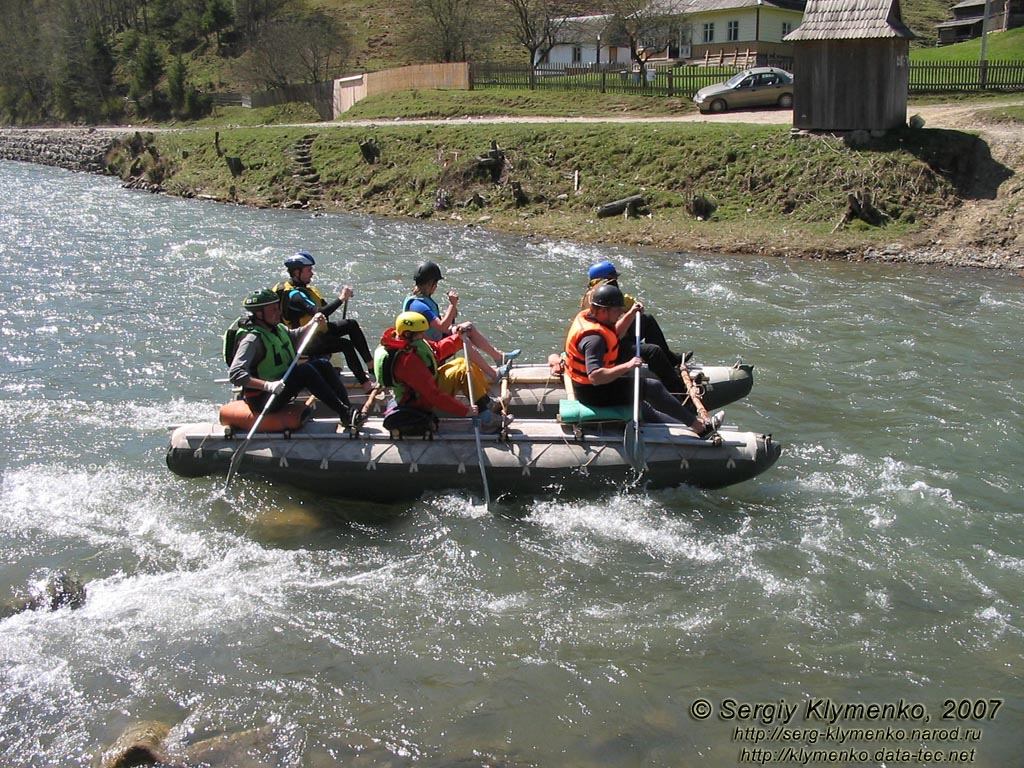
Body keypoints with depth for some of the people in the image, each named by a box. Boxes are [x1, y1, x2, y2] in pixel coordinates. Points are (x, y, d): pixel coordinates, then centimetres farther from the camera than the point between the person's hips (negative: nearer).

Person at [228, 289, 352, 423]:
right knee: (305, 370, -26)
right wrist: (267, 385, -41)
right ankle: (344, 414, -24)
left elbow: (296, 336, 28)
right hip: (262, 399, -10)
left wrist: (312, 323, 8)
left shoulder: (277, 328, 7)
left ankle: (348, 408, -8)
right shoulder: (252, 339, -22)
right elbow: (235, 374, -32)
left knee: (322, 364, -1)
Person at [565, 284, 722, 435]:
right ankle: (699, 426, -1)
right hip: (595, 393, -10)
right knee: (653, 387, -10)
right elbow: (595, 377, -40)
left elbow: (615, 335, 23)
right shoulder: (594, 337, -30)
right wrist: (627, 366, -39)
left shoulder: (587, 316, 2)